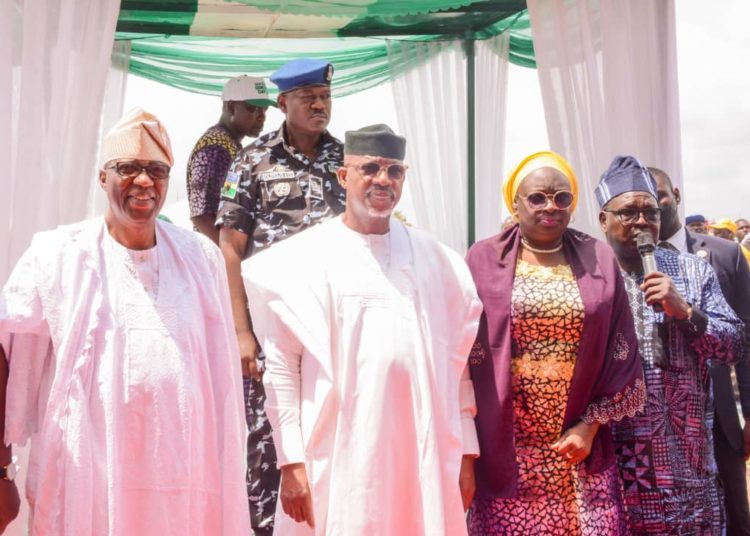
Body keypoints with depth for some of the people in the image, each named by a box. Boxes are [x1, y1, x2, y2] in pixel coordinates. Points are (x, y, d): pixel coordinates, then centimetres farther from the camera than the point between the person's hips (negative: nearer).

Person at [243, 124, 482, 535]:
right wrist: (291, 461, -8)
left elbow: (457, 363, 9)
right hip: (335, 461, -2)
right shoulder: (302, 259, -1)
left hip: (422, 459, 3)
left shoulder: (439, 262, 8)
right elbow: (281, 368, -3)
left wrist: (465, 452, 7)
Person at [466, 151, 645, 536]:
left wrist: (591, 425, -2)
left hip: (580, 444, 1)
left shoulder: (599, 261, 4)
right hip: (506, 448, -1)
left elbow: (621, 356, 5)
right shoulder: (484, 261, 0)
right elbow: (464, 352, 1)